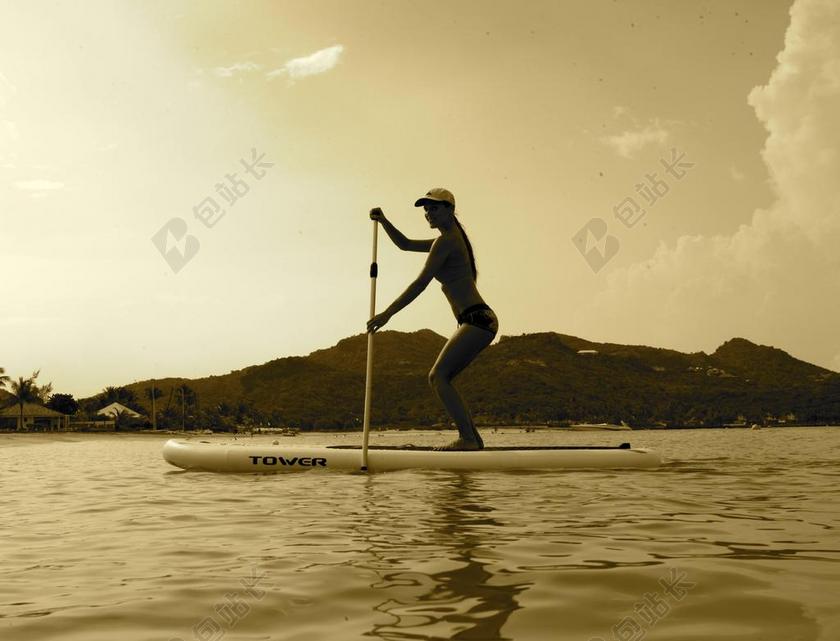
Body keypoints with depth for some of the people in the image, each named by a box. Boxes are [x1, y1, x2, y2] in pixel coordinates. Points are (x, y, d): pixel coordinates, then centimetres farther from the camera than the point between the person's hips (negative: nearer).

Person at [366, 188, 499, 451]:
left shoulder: (445, 241, -9)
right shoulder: (452, 239, 22)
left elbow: (421, 283, -15)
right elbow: (405, 244, 30)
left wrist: (387, 314, -14)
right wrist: (384, 221, 16)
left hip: (476, 320, -10)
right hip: (479, 321, 10)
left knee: (438, 376, -14)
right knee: (439, 378, 10)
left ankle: (467, 438, -15)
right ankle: (473, 438, 11)